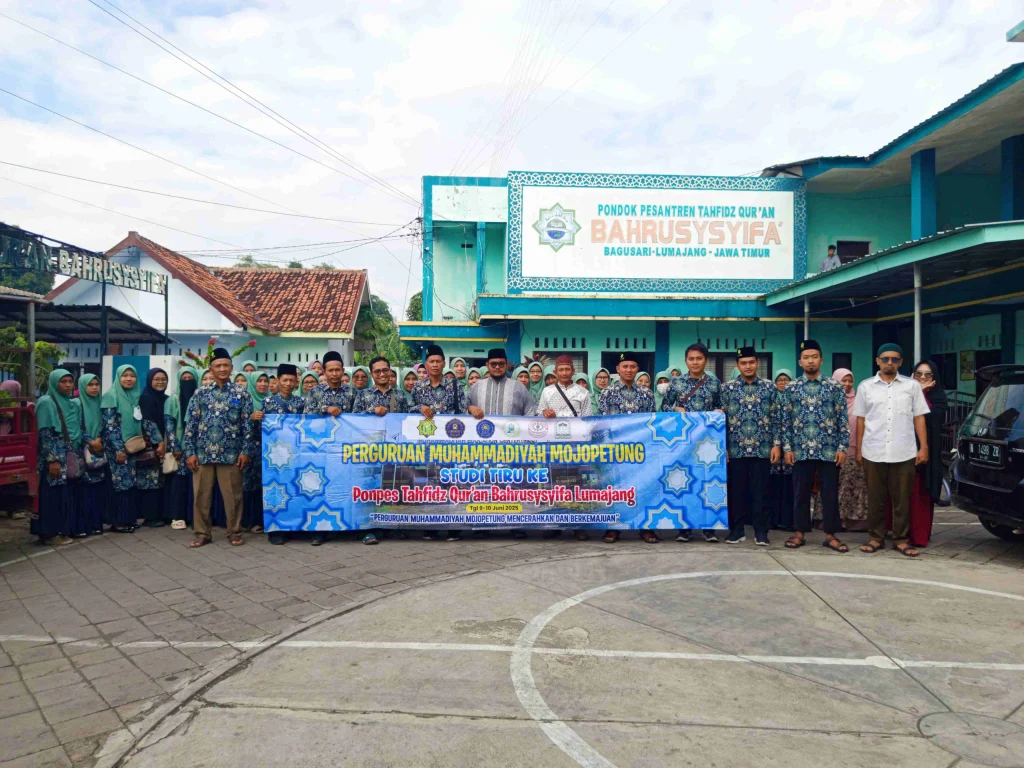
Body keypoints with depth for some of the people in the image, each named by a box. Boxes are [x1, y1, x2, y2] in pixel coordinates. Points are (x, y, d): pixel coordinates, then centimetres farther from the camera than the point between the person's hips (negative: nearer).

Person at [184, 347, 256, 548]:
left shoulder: (242, 394, 3)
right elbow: (190, 425, 5)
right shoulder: (200, 394, 6)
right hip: (203, 453, 2)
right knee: (201, 494, 7)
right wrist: (190, 452, -2)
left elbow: (247, 425, 1)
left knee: (233, 495, 4)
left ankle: (234, 532, 16)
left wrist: (246, 451, -5)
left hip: (231, 454, -1)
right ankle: (202, 533, 18)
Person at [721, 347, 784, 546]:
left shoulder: (770, 387, 4)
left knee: (760, 492, 4)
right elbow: (721, 419, 3)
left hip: (762, 449, 0)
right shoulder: (727, 388, 3)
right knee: (736, 491, 6)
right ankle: (736, 530, 16)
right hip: (736, 449, 0)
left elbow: (777, 418, 4)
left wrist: (777, 444, -3)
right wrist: (722, 447, -2)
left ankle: (761, 532, 12)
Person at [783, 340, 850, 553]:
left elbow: (843, 420, 2)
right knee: (801, 493, 7)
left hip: (829, 450, -1)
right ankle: (800, 533, 17)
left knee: (830, 494, 5)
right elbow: (786, 421, 6)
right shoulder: (791, 389, 5)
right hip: (801, 450, 1)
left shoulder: (835, 388, 2)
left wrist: (842, 447, -5)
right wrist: (787, 448, 0)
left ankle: (831, 535, 15)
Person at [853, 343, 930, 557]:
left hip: (904, 453, 0)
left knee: (902, 499, 4)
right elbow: (860, 420, 9)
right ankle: (876, 537, 16)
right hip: (873, 453, 1)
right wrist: (858, 450, 6)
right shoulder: (866, 386, 8)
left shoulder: (912, 386, 7)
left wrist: (923, 447, 1)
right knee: (875, 499, 6)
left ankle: (901, 539, 14)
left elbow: (919, 418, 7)